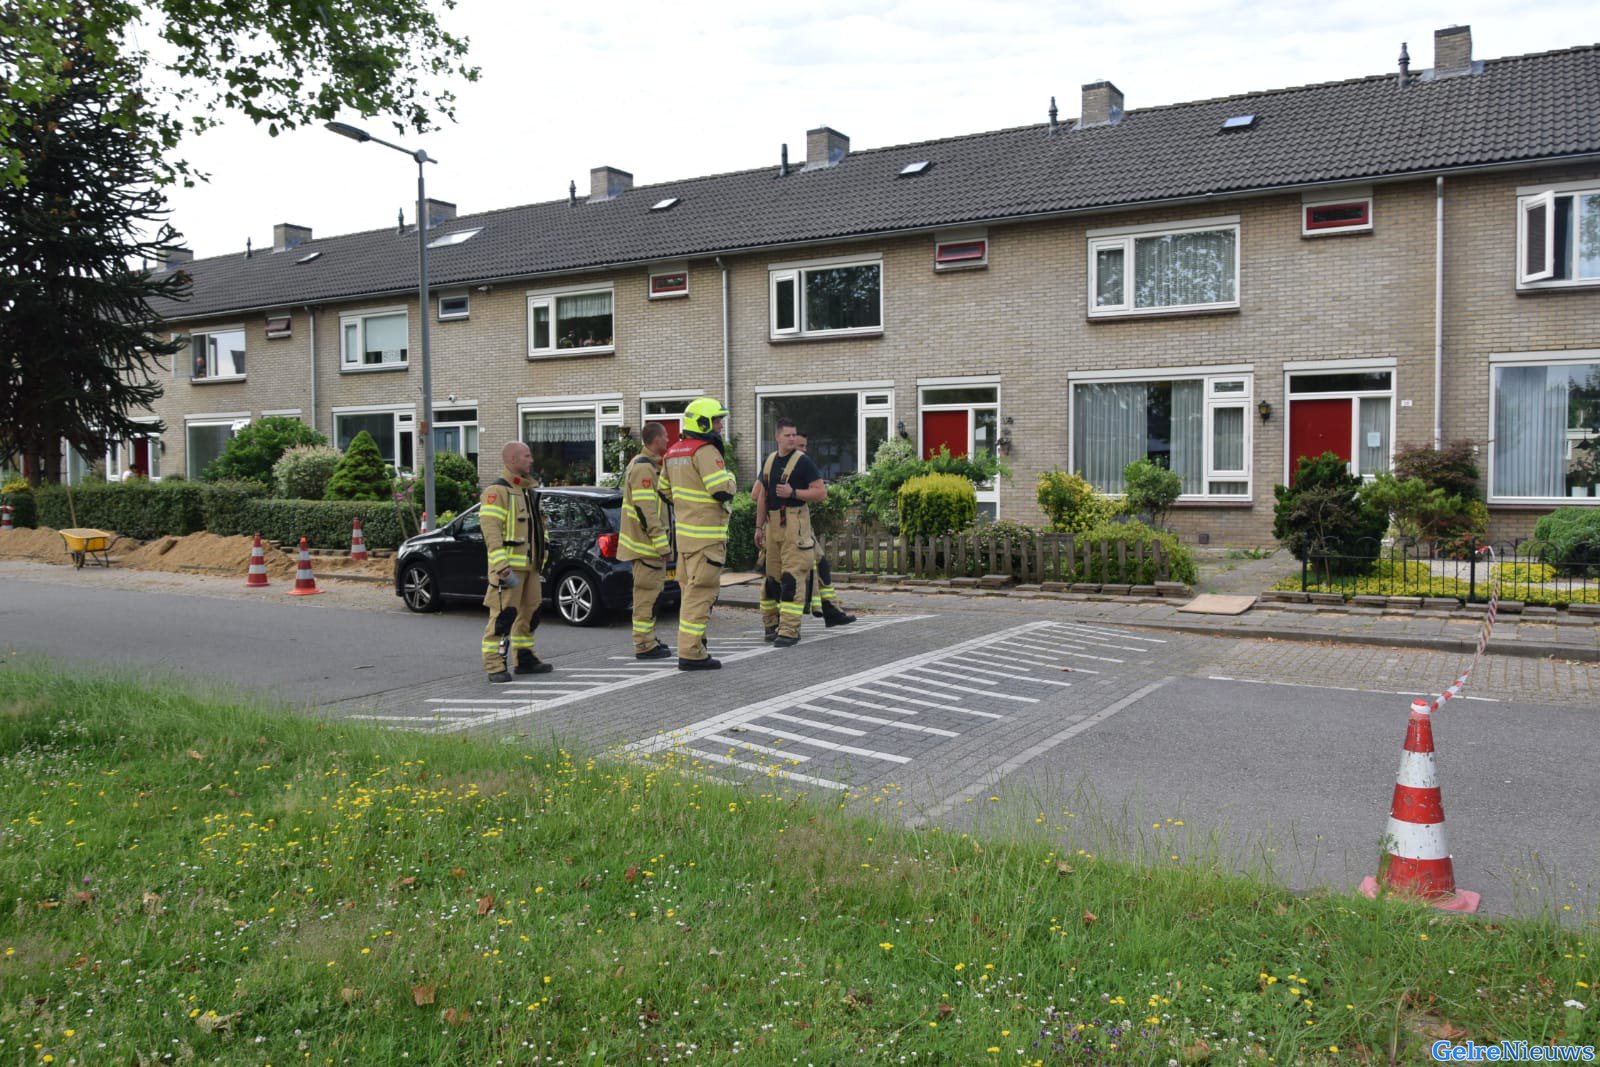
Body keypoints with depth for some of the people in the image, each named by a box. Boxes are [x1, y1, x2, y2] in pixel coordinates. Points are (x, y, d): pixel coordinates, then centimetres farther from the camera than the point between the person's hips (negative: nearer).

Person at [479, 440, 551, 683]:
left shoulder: (529, 489, 17)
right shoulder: (496, 491, -12)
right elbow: (490, 530, -19)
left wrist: (540, 558, 22)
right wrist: (502, 566, -26)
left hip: (530, 564, 9)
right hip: (509, 565, -9)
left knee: (530, 612, 14)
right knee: (504, 613, -9)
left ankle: (525, 658, 24)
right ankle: (494, 666, -5)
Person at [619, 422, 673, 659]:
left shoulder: (643, 464, 18)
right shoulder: (644, 467, -17)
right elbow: (646, 510, -23)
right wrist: (662, 543, -22)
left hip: (645, 541, 11)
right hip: (647, 542, -11)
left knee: (647, 592, 16)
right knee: (647, 592, -7)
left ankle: (647, 639, 24)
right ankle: (645, 645, -3)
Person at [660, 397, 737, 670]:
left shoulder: (674, 451, 14)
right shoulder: (706, 451, -16)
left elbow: (665, 489, 23)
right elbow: (723, 490, -23)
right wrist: (728, 474, -3)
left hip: (684, 531, 10)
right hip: (706, 535, -10)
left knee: (692, 589, 17)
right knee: (701, 592, -7)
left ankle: (690, 646, 25)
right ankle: (691, 654, -6)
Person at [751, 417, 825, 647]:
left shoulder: (803, 461, -3)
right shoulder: (768, 461, 15)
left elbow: (821, 492, -8)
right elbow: (761, 496, 20)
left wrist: (792, 493, -17)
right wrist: (759, 527, 17)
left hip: (795, 522, -6)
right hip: (773, 523, 6)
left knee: (792, 578, -10)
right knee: (771, 576, 11)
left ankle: (789, 630, -9)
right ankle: (771, 624, 21)